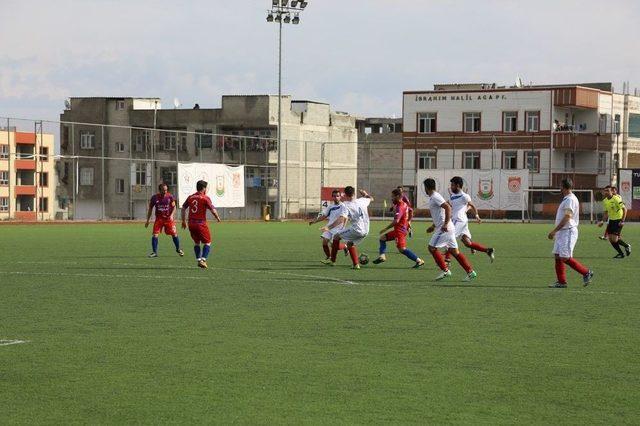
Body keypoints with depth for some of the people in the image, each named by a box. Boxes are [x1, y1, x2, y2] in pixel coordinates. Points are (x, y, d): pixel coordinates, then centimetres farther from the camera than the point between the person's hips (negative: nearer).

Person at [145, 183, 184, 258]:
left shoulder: (170, 197, -6)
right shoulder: (154, 198, -6)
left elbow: (174, 207, 5)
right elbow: (150, 209, 5)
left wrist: (171, 215, -14)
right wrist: (147, 220, 5)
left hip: (168, 218, 0)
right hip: (159, 218, 0)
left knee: (174, 234, 1)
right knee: (155, 235, -11)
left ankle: (178, 249, 25)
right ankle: (154, 252, 0)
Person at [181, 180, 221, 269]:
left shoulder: (190, 197, 9)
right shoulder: (205, 198, -7)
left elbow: (183, 208, 12)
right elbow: (213, 210, -11)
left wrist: (184, 221, 19)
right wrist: (218, 218, 7)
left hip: (191, 224, 5)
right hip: (201, 223, -5)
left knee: (197, 242, 19)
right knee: (207, 243, 4)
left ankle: (199, 260, 13)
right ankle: (203, 260, -11)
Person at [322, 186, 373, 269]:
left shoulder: (345, 205, -11)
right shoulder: (361, 201, 5)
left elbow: (341, 219, -24)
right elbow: (371, 199, 28)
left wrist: (329, 227, -28)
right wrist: (365, 194, 47)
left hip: (356, 230, -6)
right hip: (365, 231, 6)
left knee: (336, 236, 12)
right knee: (350, 244, 28)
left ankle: (332, 261, 15)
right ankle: (356, 264, 21)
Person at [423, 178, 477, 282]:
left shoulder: (435, 197, -11)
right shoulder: (433, 198, 20)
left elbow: (447, 207, -24)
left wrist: (445, 224, -26)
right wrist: (433, 226, 31)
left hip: (444, 229, -10)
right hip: (444, 228, 10)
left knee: (432, 248, -5)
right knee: (454, 251, 7)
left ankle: (445, 270, -4)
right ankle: (470, 272, 4)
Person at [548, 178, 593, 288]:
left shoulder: (570, 200, -15)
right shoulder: (567, 199, 17)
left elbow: (567, 218, -22)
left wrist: (554, 231, -21)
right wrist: (556, 232, 22)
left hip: (568, 232, -10)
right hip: (562, 232, 10)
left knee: (565, 258, -11)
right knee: (558, 257, 6)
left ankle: (586, 273, 1)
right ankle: (561, 282, 8)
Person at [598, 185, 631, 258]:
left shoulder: (616, 199, -16)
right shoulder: (605, 201, 7)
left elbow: (624, 209, -16)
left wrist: (622, 221, -21)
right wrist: (602, 221, 9)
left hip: (618, 220, -8)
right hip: (611, 220, 8)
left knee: (614, 239, -15)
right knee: (610, 239, 1)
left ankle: (627, 246, 10)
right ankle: (621, 253, 15)